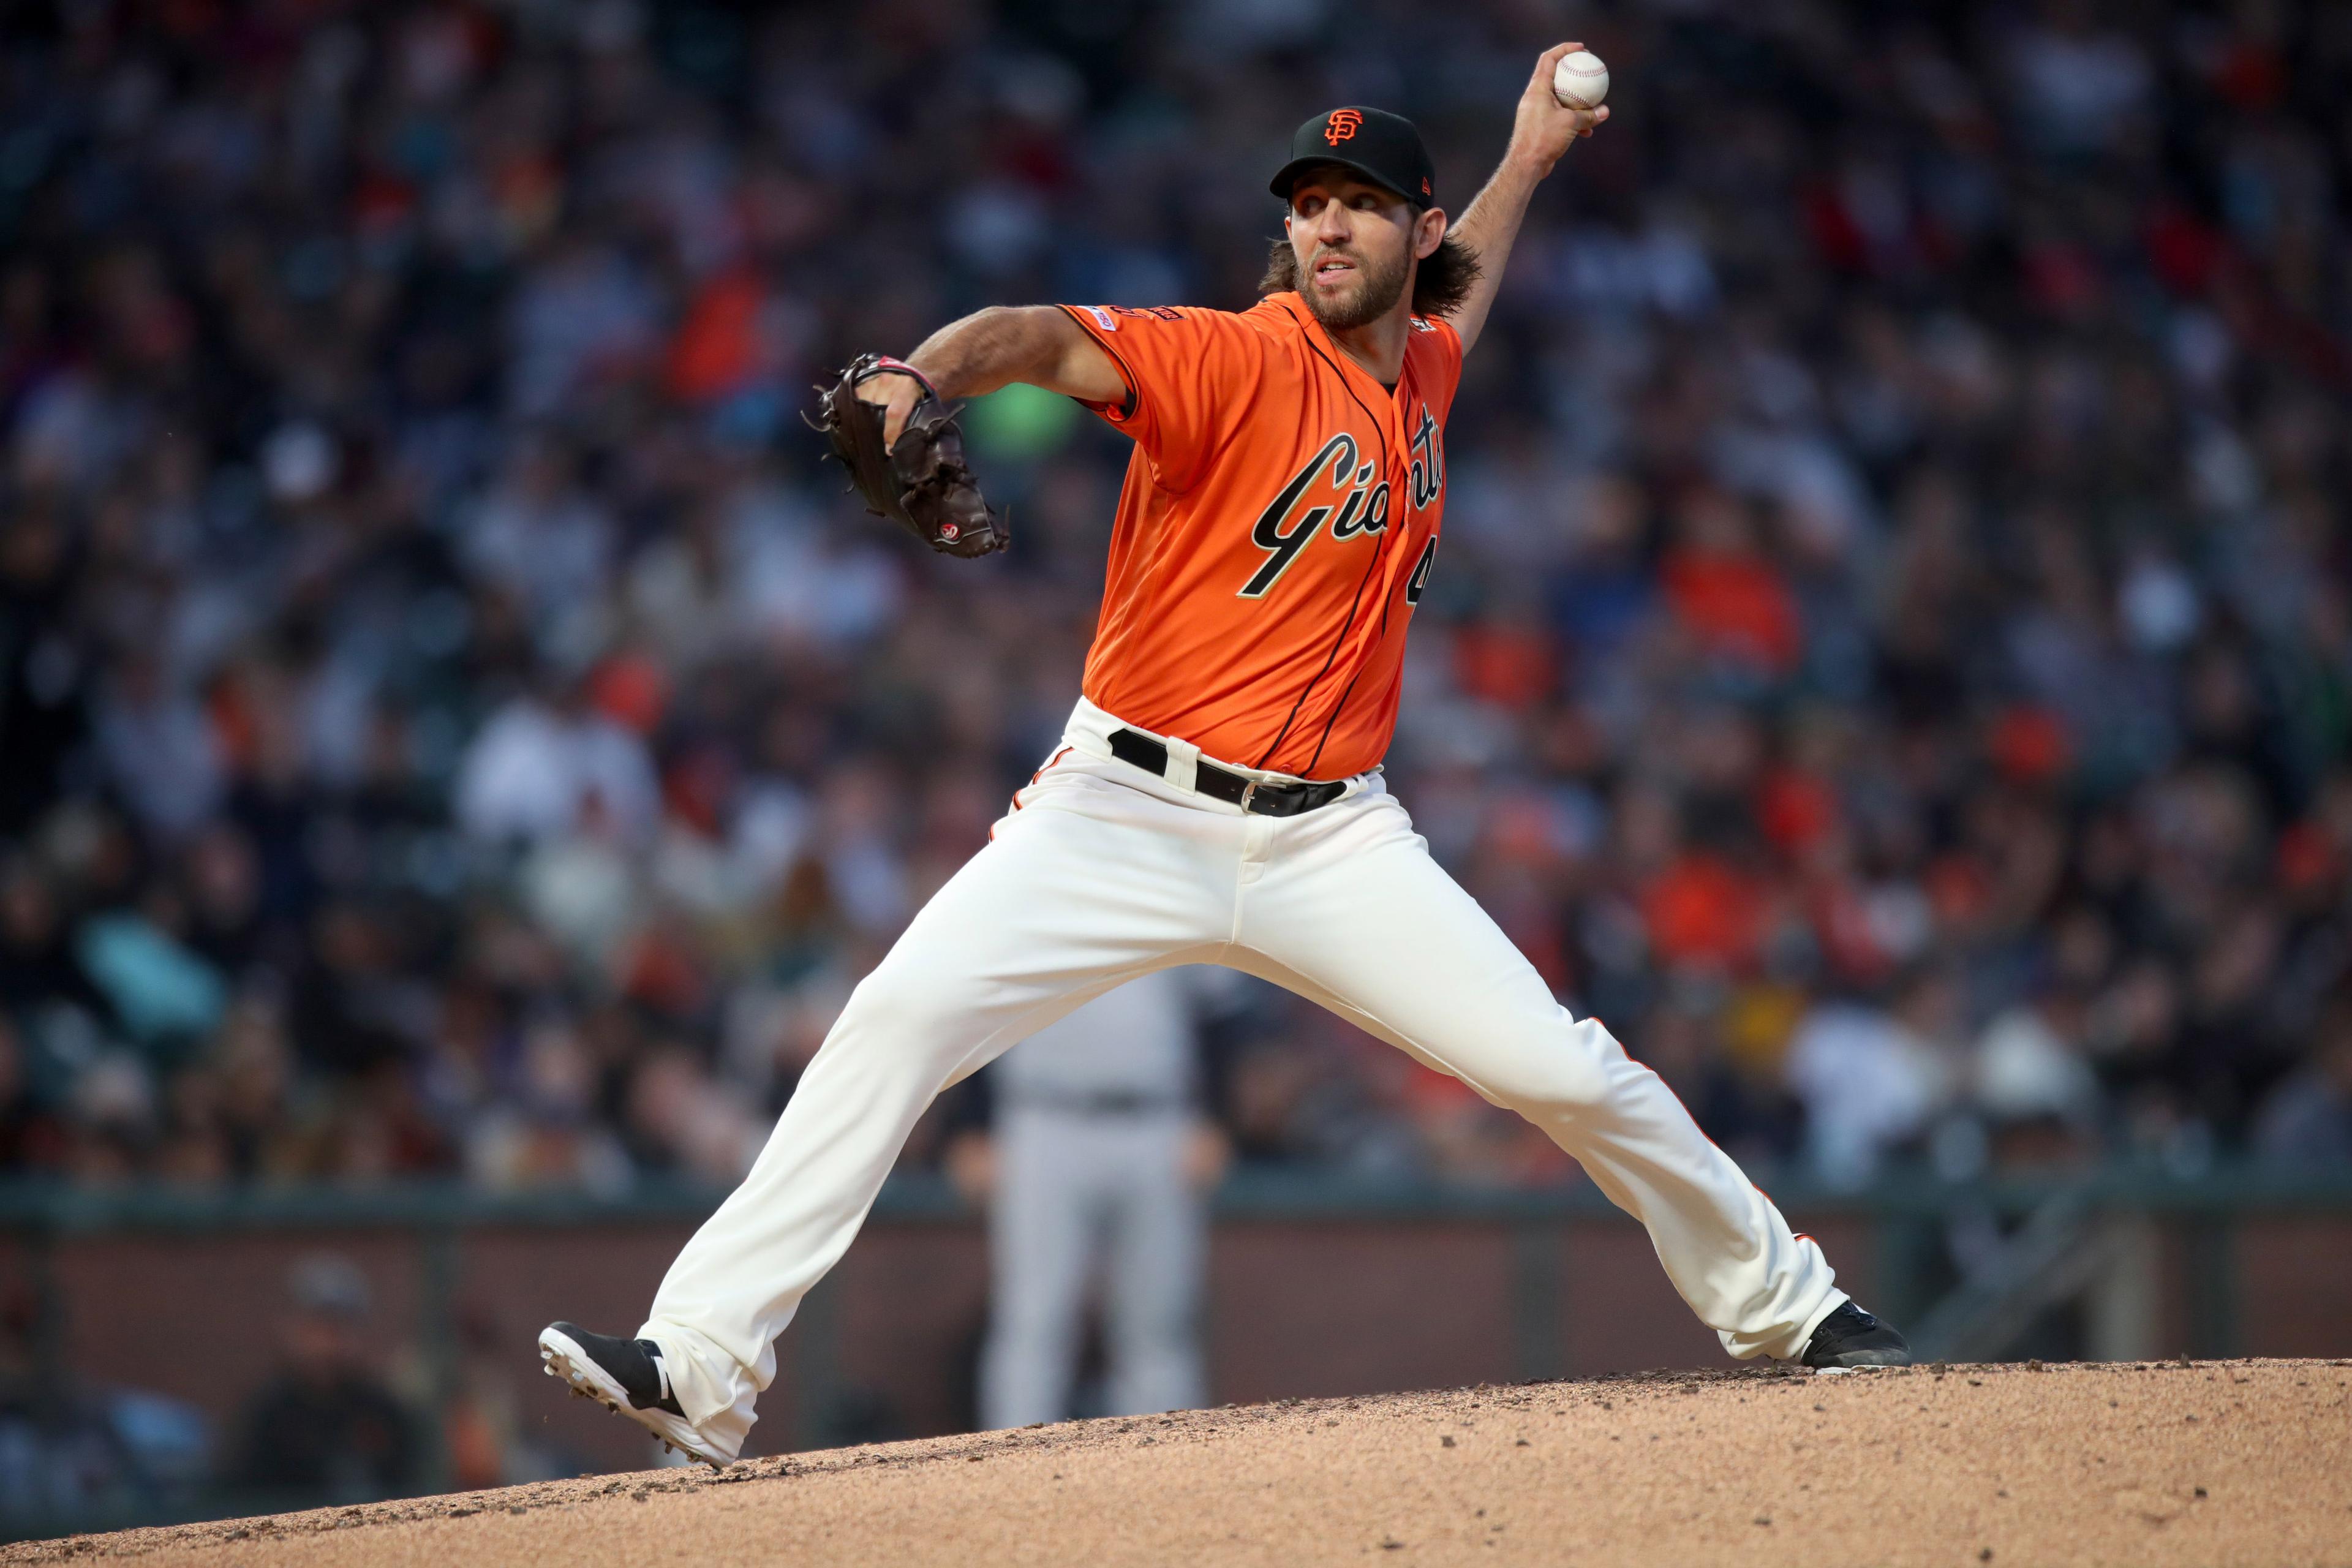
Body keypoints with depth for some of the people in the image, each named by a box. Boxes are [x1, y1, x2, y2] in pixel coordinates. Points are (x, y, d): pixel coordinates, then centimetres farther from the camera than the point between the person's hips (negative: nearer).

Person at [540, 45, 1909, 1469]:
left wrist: (1528, 160, 42)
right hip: (1126, 814, -4)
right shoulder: (1242, 362, -10)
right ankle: (701, 1365, -22)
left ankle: (1786, 1303, 19)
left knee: (1566, 1073, -4)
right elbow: (1046, 337, -30)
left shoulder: (1422, 371, 11)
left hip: (1328, 842, 4)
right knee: (900, 1018, -23)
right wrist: (925, 374, -50)